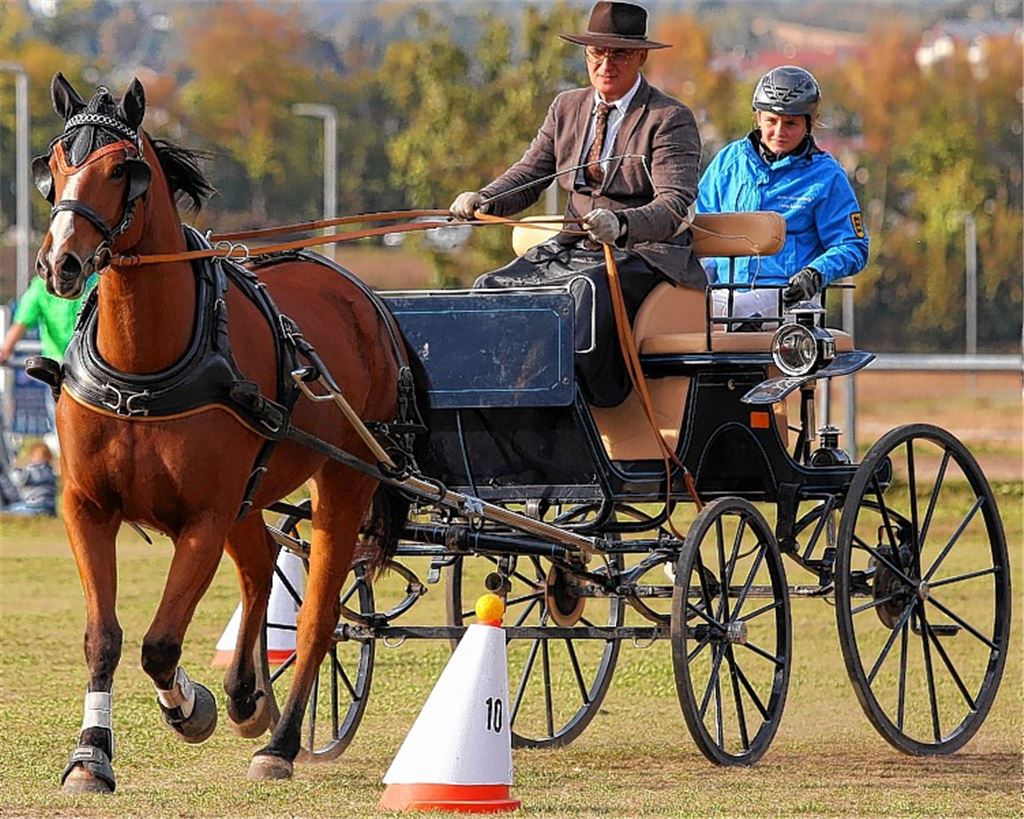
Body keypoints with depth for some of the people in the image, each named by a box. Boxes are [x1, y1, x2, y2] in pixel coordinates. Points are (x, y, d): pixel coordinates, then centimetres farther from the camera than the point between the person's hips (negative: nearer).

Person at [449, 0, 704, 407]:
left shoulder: (670, 120, -6)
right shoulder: (567, 108, 14)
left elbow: (676, 206, -19)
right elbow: (528, 175, 14)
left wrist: (621, 224, -40)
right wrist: (483, 200, -9)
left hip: (644, 253, -7)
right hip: (574, 248, 7)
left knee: (589, 287, -38)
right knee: (493, 286, -15)